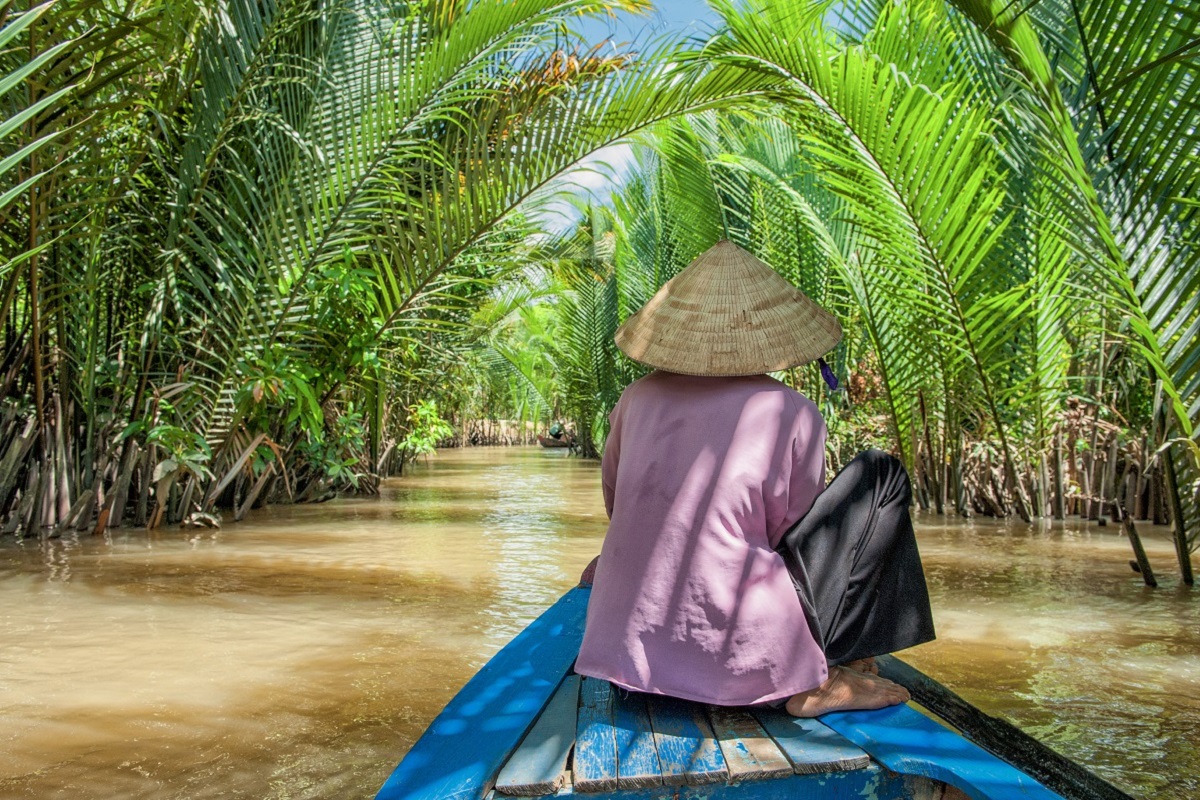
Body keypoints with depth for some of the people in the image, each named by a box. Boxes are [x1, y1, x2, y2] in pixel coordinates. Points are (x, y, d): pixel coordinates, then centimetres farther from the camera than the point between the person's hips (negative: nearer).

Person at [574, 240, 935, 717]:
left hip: (634, 642, 6)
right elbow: (791, 529, 3)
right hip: (735, 660, -6)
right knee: (879, 475, 6)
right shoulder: (792, 414, -8)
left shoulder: (638, 398, 4)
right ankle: (818, 679, 2)